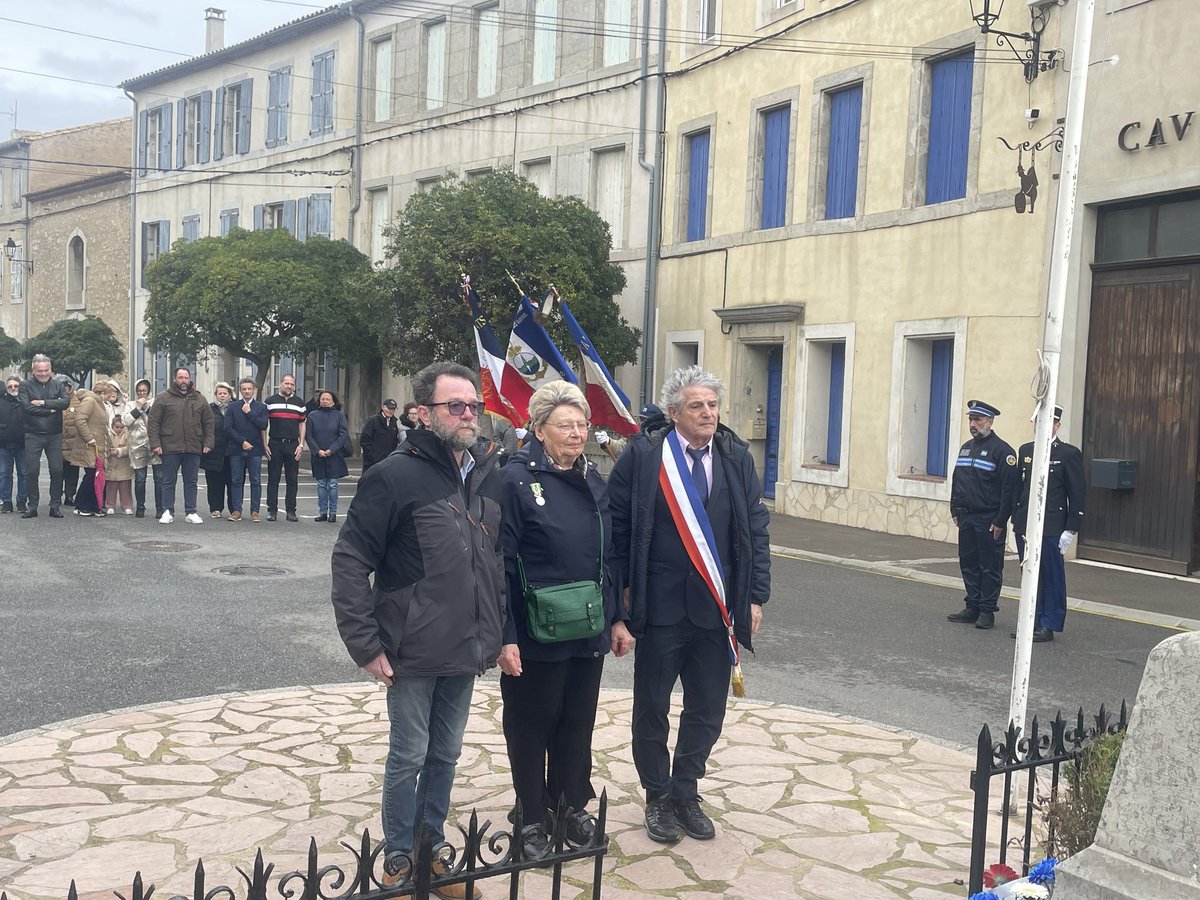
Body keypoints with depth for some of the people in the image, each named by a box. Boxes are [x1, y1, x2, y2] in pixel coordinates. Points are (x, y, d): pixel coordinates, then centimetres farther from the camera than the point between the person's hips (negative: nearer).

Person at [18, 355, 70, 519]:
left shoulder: (58, 384, 7)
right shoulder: (25, 385, 1)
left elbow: (66, 401, -10)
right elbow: (26, 406, -13)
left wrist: (43, 403, -17)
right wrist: (50, 410, -12)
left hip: (55, 435, 2)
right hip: (33, 435, -2)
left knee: (57, 470, 0)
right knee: (32, 471, 0)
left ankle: (55, 506, 9)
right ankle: (32, 506, 9)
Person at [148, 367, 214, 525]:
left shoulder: (199, 400, 12)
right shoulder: (163, 399, 3)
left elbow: (208, 422, 14)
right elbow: (153, 423, 0)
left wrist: (208, 443, 5)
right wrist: (155, 444, -7)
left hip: (193, 448, 2)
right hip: (170, 448, -2)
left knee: (191, 482, 6)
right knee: (169, 481, 3)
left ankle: (191, 512, 12)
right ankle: (167, 512, 10)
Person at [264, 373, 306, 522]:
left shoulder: (299, 403, 11)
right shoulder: (270, 401, 5)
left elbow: (302, 425, 12)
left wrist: (301, 445, 2)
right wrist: (265, 445, -3)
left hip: (293, 445, 2)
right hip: (275, 444, -2)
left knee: (293, 480, 3)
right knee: (273, 479, 1)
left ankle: (291, 511, 9)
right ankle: (272, 510, 7)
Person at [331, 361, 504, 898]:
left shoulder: (489, 477, 5)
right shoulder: (395, 477, -13)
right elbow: (350, 563, -12)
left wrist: (496, 634, 13)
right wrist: (366, 645, -14)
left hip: (466, 653, 5)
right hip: (414, 653, -5)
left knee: (445, 756, 16)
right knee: (409, 758, 7)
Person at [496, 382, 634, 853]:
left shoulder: (592, 481, 8)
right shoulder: (516, 479, -13)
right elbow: (500, 563, -15)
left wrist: (618, 618, 11)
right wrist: (505, 636, -18)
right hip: (536, 635, -6)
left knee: (578, 724, 18)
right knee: (531, 726, 10)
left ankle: (573, 806, 36)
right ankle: (533, 818, 27)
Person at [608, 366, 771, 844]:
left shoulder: (736, 457, 4)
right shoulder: (642, 455, -6)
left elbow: (756, 529, 7)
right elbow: (617, 526, -4)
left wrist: (755, 596, 3)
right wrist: (622, 592, -6)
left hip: (716, 608, 3)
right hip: (660, 608, -3)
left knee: (707, 710, 12)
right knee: (652, 709, 11)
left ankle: (685, 792, 32)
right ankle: (658, 797, 30)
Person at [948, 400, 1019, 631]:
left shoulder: (1001, 450, -10)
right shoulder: (965, 448, 15)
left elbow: (1009, 488, -14)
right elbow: (956, 481, 21)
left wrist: (1000, 521, -16)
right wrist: (955, 510, 13)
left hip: (989, 521, -7)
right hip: (966, 518, 7)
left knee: (990, 567, 0)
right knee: (968, 564, 11)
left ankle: (987, 611, 6)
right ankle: (972, 608, 19)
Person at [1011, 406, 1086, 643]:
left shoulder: (1069, 453, -4)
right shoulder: (1025, 451, 12)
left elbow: (1077, 494, -5)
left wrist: (1071, 529, -9)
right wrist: (1016, 521, 13)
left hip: (1052, 528, -5)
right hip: (1025, 526, 5)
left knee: (1052, 577, 2)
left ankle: (1048, 626, 10)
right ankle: (1032, 621, 19)